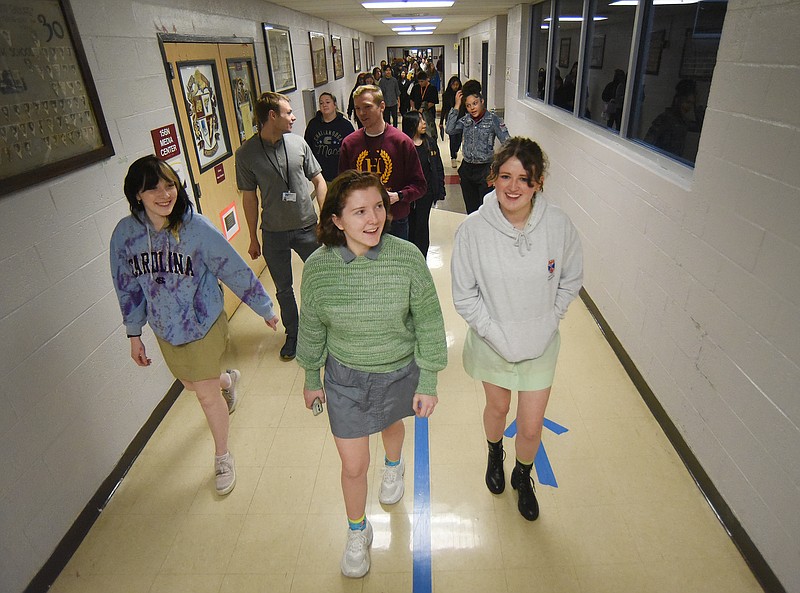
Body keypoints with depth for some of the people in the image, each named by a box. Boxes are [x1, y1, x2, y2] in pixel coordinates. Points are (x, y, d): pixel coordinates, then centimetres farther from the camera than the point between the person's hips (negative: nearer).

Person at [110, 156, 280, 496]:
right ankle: (228, 380, 61)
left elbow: (235, 271, -14)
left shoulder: (197, 228, -22)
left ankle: (222, 458, 31)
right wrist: (134, 334, 6)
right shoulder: (125, 234, -11)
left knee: (207, 394, 4)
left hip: (204, 324, -4)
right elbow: (128, 287, 1)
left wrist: (264, 308, -6)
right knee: (191, 384, 24)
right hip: (165, 330, 4)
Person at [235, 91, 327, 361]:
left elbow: (318, 180, 3)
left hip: (307, 227, 1)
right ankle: (292, 333, 35)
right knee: (283, 289, 13)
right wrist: (253, 238, 3)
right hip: (273, 233, -1)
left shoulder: (298, 143, -3)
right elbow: (249, 198, -1)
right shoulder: (246, 153, -8)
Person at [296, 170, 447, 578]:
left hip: (399, 371, 0)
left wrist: (427, 383, -7)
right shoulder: (318, 267, -18)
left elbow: (428, 324, -11)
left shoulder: (407, 258, -22)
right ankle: (358, 533, 41)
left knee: (391, 424, 30)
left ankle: (393, 466, 67)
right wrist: (311, 379, 8)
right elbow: (311, 327, -2)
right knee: (352, 465, 10)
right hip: (345, 378, 0)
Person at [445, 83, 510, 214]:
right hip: (467, 168, 5)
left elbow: (507, 143, -13)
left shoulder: (493, 119, -8)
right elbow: (449, 129, -8)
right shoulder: (466, 119, 5)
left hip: (485, 169, -5)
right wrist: (456, 106, -8)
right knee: (471, 209, 14)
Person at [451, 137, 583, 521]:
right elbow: (464, 295, -12)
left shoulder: (558, 225, -16)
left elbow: (571, 279, 1)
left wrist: (548, 321, -5)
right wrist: (497, 335, -15)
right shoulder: (473, 230, -20)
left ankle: (523, 478, 46)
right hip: (491, 342, 0)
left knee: (531, 427, 10)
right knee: (497, 408, 24)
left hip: (540, 345, 1)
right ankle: (495, 455, 59)